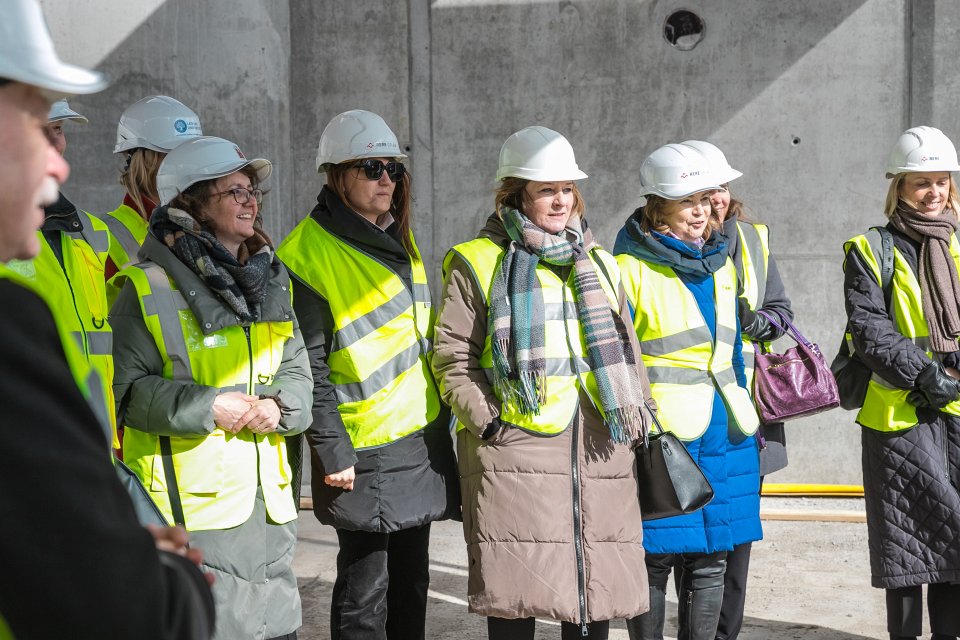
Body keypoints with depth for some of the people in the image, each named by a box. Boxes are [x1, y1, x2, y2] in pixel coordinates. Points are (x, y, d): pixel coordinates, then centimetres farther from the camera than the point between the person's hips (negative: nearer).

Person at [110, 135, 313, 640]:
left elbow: (296, 368, 16)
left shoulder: (268, 282, 13)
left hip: (267, 498, 7)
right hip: (193, 506, -6)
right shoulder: (148, 288, -8)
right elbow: (125, 388, -11)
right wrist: (207, 408, -19)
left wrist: (280, 406, -5)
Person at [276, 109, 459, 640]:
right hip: (366, 454, -8)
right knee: (364, 589, -1)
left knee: (411, 579, 15)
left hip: (422, 436, 8)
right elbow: (308, 367, -16)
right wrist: (332, 452, -18)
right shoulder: (307, 255, -14)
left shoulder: (401, 239, 12)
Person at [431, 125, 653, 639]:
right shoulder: (478, 264, 4)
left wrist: (637, 417, 11)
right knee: (516, 594, -5)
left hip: (599, 449, 5)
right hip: (515, 450, -4)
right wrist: (488, 421, -11)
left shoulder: (598, 264, 20)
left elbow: (628, 354, 23)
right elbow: (453, 358, -1)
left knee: (597, 593, 6)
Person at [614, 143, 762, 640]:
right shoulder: (629, 268, -6)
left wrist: (746, 422, 18)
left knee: (710, 560, 10)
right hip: (659, 435, -6)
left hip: (723, 434, 6)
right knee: (654, 557, 0)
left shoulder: (721, 265, 15)